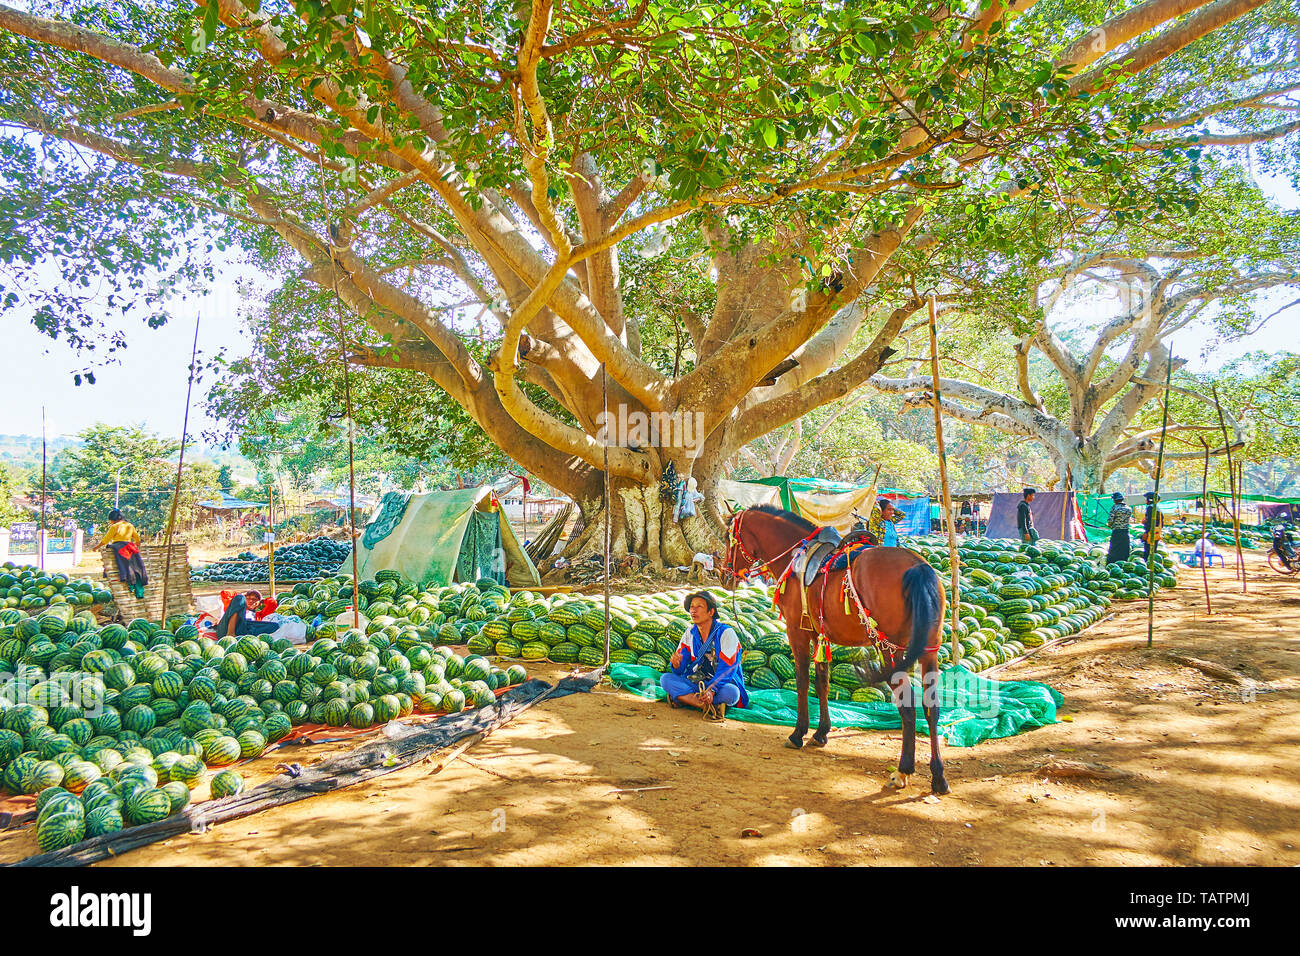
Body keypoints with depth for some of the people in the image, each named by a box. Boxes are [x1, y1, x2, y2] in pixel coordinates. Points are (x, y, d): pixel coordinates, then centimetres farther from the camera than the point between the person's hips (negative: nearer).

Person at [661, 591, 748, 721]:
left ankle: (683, 698, -23)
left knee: (730, 692, -38)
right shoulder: (690, 633, 5)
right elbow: (680, 670, 3)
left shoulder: (726, 633, -11)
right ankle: (709, 706, -29)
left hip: (721, 684, -4)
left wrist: (712, 690, -35)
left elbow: (727, 670, -19)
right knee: (665, 679, -20)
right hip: (694, 683, 5)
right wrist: (676, 664, -23)